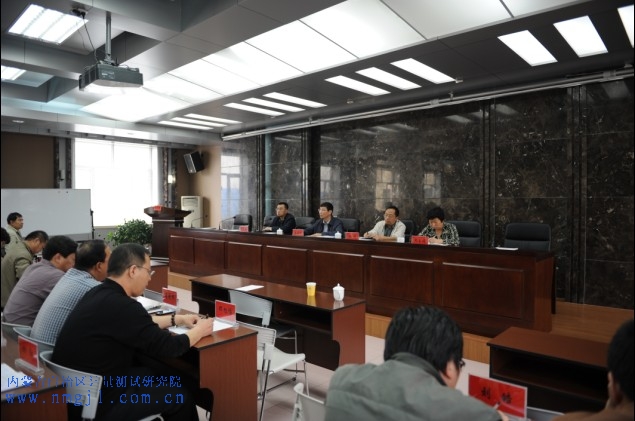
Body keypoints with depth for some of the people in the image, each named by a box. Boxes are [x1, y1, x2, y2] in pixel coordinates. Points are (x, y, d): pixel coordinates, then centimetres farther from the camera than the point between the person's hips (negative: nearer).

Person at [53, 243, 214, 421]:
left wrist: (177, 319, 18)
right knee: (181, 395, 5)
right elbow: (168, 347, -20)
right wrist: (199, 330, -3)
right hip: (96, 404, -8)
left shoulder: (100, 293, 0)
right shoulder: (121, 306, -28)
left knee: (158, 374, 20)